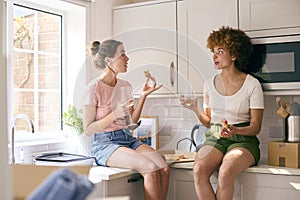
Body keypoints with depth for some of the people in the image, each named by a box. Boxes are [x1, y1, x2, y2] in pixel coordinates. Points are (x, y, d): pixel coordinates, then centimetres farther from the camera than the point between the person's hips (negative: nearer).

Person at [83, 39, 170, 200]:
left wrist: (144, 95, 6)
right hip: (105, 143, -6)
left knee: (164, 169, -21)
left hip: (128, 138, 6)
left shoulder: (125, 85, 11)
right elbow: (88, 129, -8)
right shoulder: (95, 88, -8)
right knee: (151, 169, -28)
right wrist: (115, 115, -18)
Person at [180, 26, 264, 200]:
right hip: (215, 139, 4)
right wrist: (195, 109, -2)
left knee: (225, 173, -34)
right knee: (199, 170, -28)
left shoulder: (252, 84, -2)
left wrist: (235, 130, -22)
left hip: (243, 139, -3)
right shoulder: (210, 84, 11)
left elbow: (256, 127, -3)